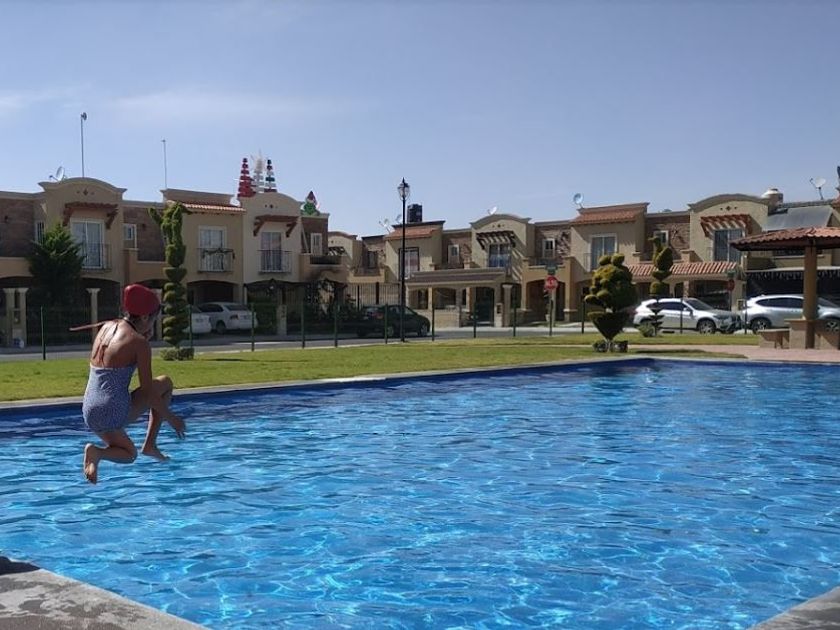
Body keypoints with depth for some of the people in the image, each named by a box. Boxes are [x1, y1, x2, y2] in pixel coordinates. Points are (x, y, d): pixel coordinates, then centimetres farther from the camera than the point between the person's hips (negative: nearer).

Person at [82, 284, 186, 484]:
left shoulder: (106, 327, 9)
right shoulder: (139, 342, -10)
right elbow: (148, 392, -10)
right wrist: (172, 418, 2)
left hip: (90, 413, 7)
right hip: (115, 413, -7)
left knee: (129, 454, 33)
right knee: (165, 383, 17)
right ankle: (150, 444, 7)